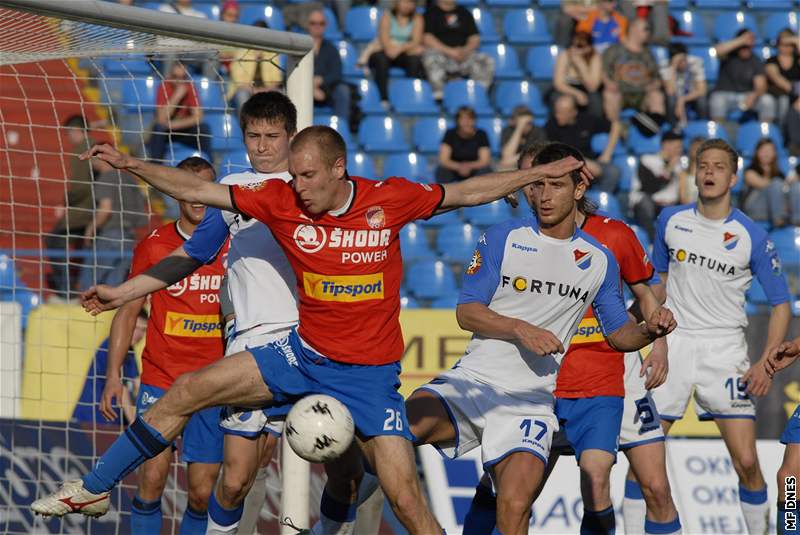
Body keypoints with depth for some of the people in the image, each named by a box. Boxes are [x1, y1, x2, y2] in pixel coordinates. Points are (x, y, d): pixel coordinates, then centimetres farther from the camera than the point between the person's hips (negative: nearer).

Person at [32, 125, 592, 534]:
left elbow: (467, 192, 3)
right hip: (305, 354, 3)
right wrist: (131, 165, -12)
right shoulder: (281, 200, -7)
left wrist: (542, 171, 6)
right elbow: (197, 190, -4)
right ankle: (94, 490, 10)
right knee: (189, 390, -5)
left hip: (369, 373, -3)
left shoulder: (390, 199, -10)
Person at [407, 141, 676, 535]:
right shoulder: (502, 238, 3)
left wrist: (650, 330, -5)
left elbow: (617, 334, 17)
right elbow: (466, 312, -1)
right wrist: (521, 329, -16)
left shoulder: (599, 260, 10)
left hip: (529, 399, 0)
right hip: (473, 380, 0)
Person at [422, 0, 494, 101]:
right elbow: (427, 39, -7)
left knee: (486, 61, -20)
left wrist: (466, 50, -11)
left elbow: (475, 38, 12)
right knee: (432, 58, -37)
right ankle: (438, 97, -37)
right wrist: (449, 51, -17)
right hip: (440, 52, -4)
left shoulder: (464, 13, 18)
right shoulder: (431, 12, 6)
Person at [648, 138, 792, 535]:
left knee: (746, 462, -9)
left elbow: (781, 305, 0)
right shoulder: (671, 220, 3)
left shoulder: (752, 237, -5)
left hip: (724, 349, -2)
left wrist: (767, 363, -12)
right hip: (674, 342, 2)